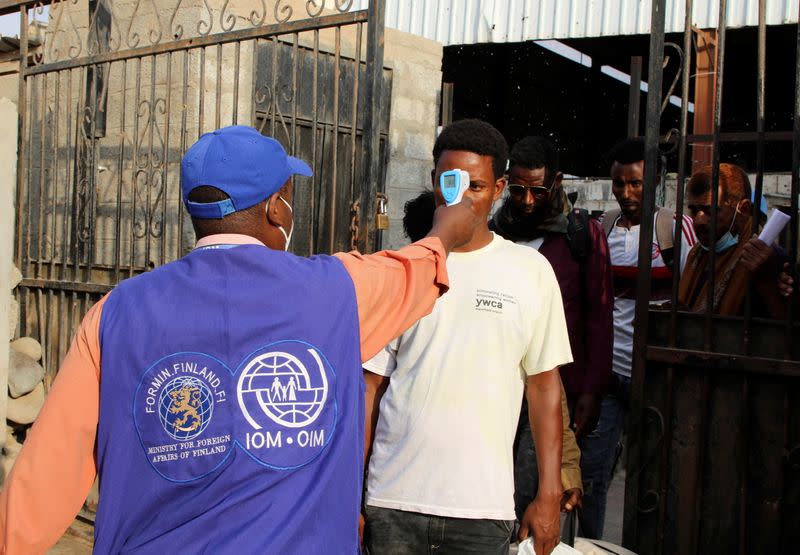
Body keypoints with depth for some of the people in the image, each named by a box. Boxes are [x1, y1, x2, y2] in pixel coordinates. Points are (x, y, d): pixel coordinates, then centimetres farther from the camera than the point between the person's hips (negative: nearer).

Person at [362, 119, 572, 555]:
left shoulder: (531, 272, 1)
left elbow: (543, 384, 4)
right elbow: (371, 385, 4)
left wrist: (549, 494, 0)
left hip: (484, 504, 0)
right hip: (393, 500, 1)